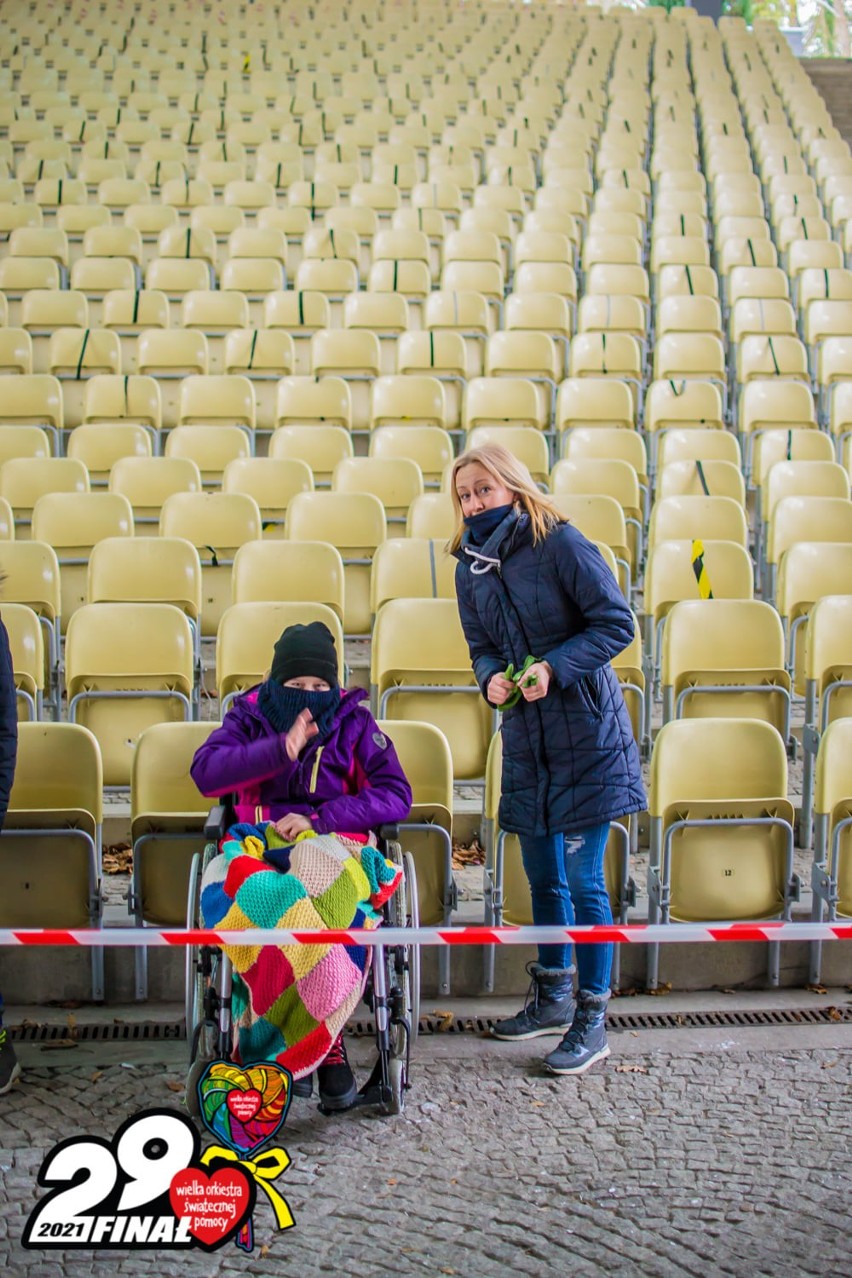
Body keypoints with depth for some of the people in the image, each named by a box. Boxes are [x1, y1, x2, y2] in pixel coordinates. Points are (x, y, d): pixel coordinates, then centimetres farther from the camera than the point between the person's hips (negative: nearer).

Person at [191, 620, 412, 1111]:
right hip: (262, 849, 1)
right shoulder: (251, 715, 13)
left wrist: (319, 818, -11)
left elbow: (396, 794, 0)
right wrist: (283, 748, -14)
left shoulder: (354, 720, 11)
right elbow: (205, 772, -5)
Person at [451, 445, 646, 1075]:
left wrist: (554, 667, -23)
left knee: (583, 879, -4)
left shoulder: (561, 544, -13)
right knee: (542, 874, 16)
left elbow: (617, 624, -13)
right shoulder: (470, 566, 5)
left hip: (586, 733, -6)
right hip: (525, 736, 6)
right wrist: (491, 676, -9)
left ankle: (592, 1020, 7)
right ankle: (553, 997, 33)